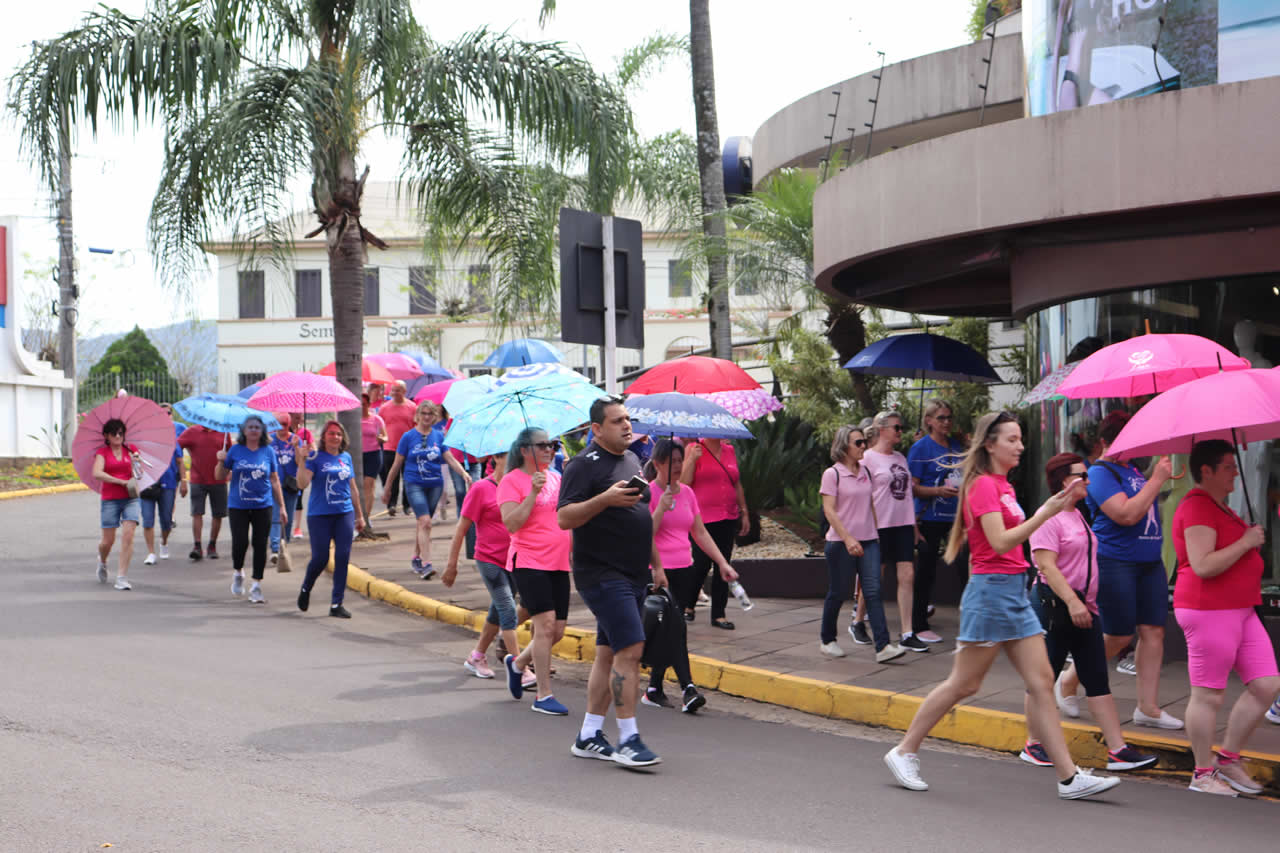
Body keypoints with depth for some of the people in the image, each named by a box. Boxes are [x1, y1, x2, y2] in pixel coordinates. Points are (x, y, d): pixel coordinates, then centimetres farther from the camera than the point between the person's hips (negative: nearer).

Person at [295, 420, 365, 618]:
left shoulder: (346, 457, 11)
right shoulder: (316, 457, -3)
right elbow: (303, 483, -15)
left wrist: (359, 515, 20)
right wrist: (301, 460, -24)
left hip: (344, 514, 4)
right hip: (320, 515, -4)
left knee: (342, 557, -2)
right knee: (320, 558, -2)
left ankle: (336, 604, 4)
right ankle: (305, 589, 28)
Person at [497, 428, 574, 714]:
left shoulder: (556, 477, 14)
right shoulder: (511, 481, -6)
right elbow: (511, 523, -16)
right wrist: (533, 492, -21)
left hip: (558, 562, 7)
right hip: (529, 561, -7)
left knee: (557, 630, 6)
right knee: (545, 624, -14)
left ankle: (517, 663, 34)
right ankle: (543, 696, -6)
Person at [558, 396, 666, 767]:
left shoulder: (632, 460, 17)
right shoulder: (585, 464, -10)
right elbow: (565, 518, -18)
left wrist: (656, 563, 24)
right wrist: (605, 499, -30)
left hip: (633, 574, 9)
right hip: (601, 573, -9)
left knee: (609, 653, 10)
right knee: (630, 649, -15)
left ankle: (588, 736, 16)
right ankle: (628, 740, -12)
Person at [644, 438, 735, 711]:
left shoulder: (687, 493, 13)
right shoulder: (648, 493, -6)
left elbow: (700, 533, 17)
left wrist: (722, 563, 12)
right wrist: (661, 509, -20)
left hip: (684, 571, 6)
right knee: (675, 628, -16)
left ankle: (654, 689, 18)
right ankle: (688, 688, -21)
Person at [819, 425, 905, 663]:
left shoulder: (866, 471, 11)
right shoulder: (832, 474, -7)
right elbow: (829, 510, -12)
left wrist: (875, 532, 15)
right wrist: (848, 539, -19)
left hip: (868, 540, 5)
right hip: (840, 544, -5)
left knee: (873, 592, -7)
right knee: (838, 593, 5)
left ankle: (883, 647, -14)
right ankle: (826, 639, 26)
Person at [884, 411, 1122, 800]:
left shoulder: (1002, 485, 16)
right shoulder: (983, 485, -12)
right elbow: (1000, 542, -21)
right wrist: (1045, 513, -26)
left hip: (1015, 592, 9)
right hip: (991, 590, -9)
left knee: (1041, 683, 3)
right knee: (964, 684, -2)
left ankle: (1069, 776, 2)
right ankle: (904, 752, 11)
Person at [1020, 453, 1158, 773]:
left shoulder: (1077, 516, 16)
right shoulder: (1048, 517, -12)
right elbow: (1046, 565, -21)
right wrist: (1072, 601, -25)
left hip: (1083, 607, 9)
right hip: (1054, 605, -9)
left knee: (1097, 678, 4)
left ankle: (1117, 749, 1)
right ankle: (1033, 745, 14)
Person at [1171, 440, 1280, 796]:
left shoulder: (1220, 508, 18)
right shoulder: (1197, 508, -15)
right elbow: (1203, 566, -25)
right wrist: (1246, 542, -18)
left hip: (1240, 612, 10)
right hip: (1209, 611, -10)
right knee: (1208, 695, -2)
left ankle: (1229, 758, 17)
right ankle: (1203, 773, 9)